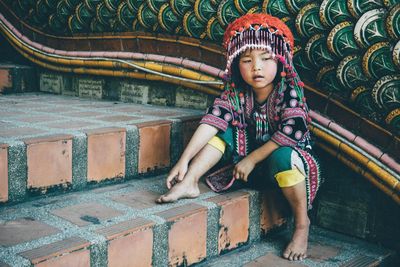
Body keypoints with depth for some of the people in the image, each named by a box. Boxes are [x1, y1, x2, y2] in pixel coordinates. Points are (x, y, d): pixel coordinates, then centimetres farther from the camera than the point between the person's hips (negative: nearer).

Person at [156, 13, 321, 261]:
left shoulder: (290, 92, -19)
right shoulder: (236, 93, -8)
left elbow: (290, 134, -29)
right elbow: (212, 121, -19)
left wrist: (251, 159, -24)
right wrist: (184, 159, -27)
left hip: (287, 157, -4)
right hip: (250, 159, 4)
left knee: (282, 157, -37)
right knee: (222, 131, -11)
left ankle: (302, 224, -19)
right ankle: (189, 182, -15)